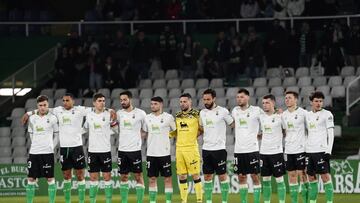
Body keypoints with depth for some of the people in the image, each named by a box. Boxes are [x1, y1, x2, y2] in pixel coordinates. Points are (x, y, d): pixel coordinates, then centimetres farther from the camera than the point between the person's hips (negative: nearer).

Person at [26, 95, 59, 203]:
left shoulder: (52, 118, -2)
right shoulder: (32, 118, 6)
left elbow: (56, 134, 7)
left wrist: (51, 146, 2)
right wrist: (36, 144, 11)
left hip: (47, 152, -3)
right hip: (33, 152, 3)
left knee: (50, 179, -2)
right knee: (31, 179, 3)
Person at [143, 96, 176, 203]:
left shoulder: (168, 117, -4)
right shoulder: (147, 118, 8)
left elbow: (176, 131, 6)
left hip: (164, 153, -4)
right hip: (151, 153, 4)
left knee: (167, 178, 0)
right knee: (152, 179, 6)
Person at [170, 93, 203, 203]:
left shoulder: (196, 114, -3)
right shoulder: (178, 116, 13)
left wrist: (194, 134, -11)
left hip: (192, 148, -5)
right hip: (179, 148, 5)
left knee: (195, 175, -3)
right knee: (181, 176, 7)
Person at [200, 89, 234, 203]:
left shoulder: (223, 111, -7)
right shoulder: (202, 113, 10)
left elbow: (233, 124, 0)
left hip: (219, 148, -6)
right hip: (206, 149, 6)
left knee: (222, 175, -2)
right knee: (207, 176, 8)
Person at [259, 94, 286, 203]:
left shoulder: (279, 116, -6)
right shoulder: (261, 117, 9)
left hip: (276, 152, -5)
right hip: (263, 152, 5)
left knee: (279, 180, -2)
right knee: (265, 180, 7)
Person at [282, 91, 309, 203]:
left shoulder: (302, 113, -6)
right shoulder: (283, 115, 11)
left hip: (300, 148, -5)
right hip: (288, 150, 5)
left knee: (302, 174, -5)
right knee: (292, 175, 6)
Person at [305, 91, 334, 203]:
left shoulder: (327, 114, -2)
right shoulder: (307, 115, 14)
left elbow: (331, 134, -6)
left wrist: (328, 151, -13)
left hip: (321, 150, -6)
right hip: (309, 151, 6)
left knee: (325, 176, -9)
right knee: (311, 177, 8)